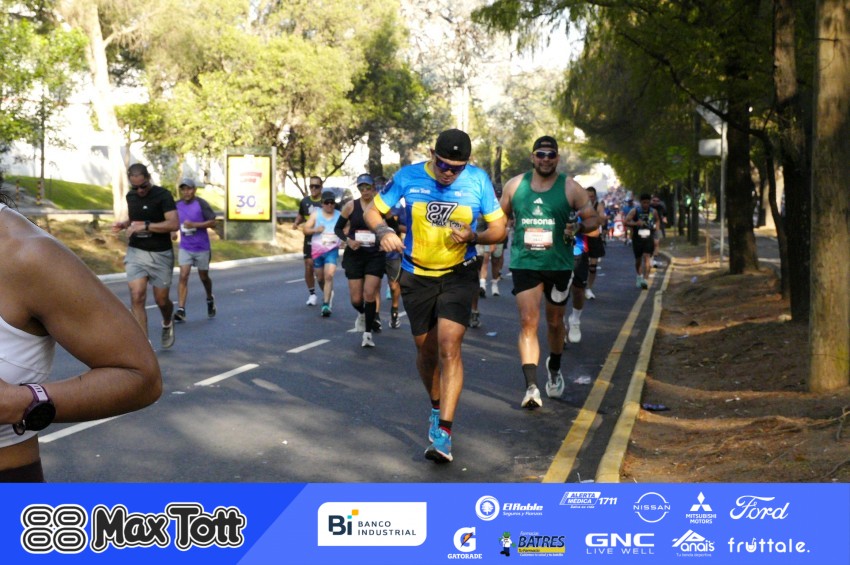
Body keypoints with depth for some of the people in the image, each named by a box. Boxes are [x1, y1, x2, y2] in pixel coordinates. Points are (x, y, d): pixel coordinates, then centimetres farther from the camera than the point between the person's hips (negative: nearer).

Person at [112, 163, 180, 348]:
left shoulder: (162, 195, -10)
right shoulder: (131, 196, 8)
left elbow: (174, 224, -22)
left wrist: (144, 226, -26)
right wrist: (123, 224, 4)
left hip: (160, 255, -3)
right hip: (136, 252, 4)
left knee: (161, 299, 7)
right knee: (137, 297, -12)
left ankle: (167, 324, 42)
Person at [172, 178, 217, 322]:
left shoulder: (201, 204, -11)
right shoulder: (177, 205, 3)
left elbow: (213, 222, -13)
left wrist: (194, 225, -22)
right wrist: (173, 232, 1)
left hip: (202, 247, -2)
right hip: (185, 247, 3)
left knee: (203, 276, 12)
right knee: (183, 276, -11)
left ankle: (210, 299, 42)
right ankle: (181, 310, -15)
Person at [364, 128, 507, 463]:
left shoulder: (478, 181, -9)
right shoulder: (408, 178, -9)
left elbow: (498, 229, -2)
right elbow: (373, 211, 0)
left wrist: (472, 236, -23)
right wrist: (384, 232, -22)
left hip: (458, 275, -2)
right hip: (417, 277, 2)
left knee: (449, 348, -16)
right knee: (426, 351, 12)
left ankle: (443, 430, -15)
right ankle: (437, 407, 39)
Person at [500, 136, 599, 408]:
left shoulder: (571, 188, 0)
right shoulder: (515, 185, 4)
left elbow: (594, 219, 4)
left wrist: (578, 227, -16)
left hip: (559, 264, 1)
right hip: (524, 263, 0)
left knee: (555, 322, 16)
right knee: (528, 321, -14)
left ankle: (554, 368, 43)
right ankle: (531, 386, -18)